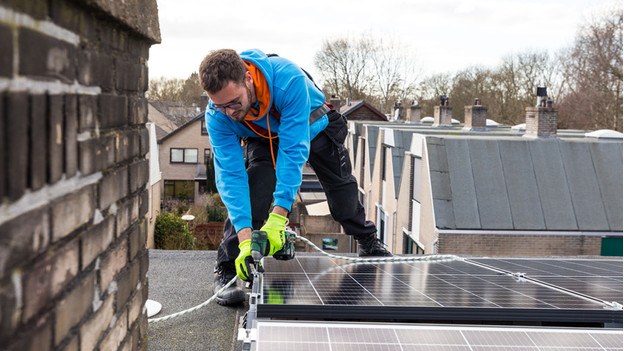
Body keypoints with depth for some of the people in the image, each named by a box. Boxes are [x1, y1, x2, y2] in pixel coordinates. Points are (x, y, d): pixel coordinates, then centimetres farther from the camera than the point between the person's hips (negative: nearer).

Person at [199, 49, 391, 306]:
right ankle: (226, 269, -14)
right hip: (261, 138, 1)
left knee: (342, 188, 13)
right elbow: (230, 175, -36)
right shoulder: (217, 117, -36)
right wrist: (245, 237, -47)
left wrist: (277, 218, -51)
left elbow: (293, 151, -47)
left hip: (311, 124, 0)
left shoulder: (289, 80, -47)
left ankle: (369, 242, 41)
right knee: (253, 191, -25)